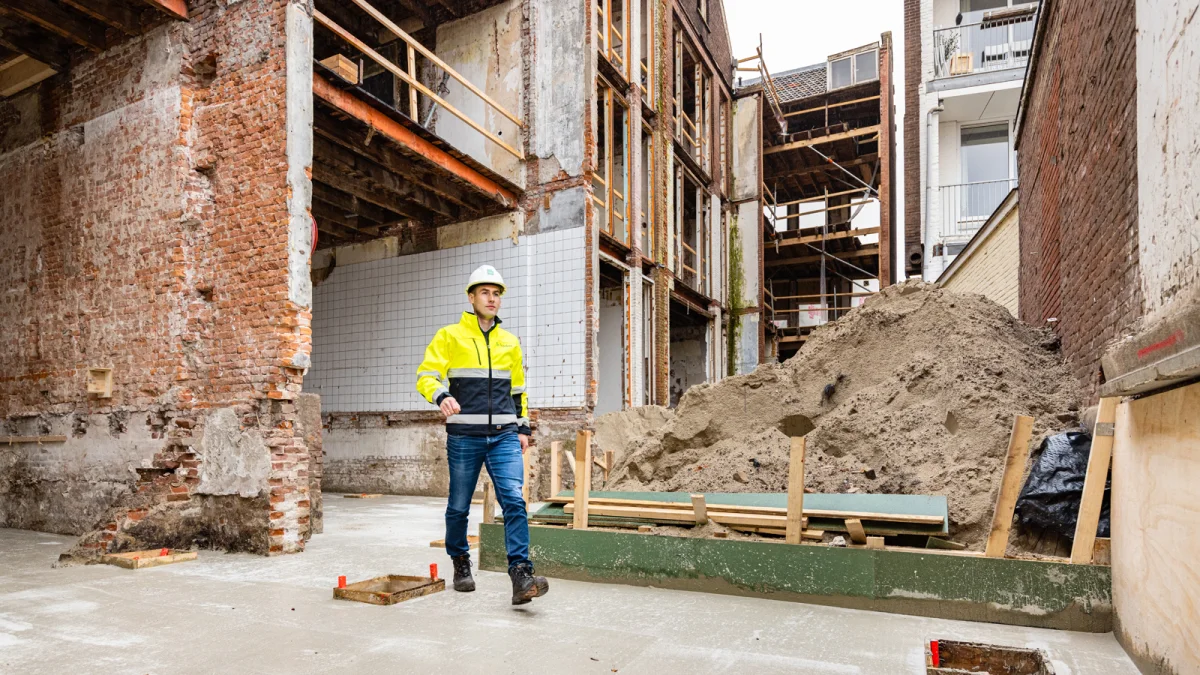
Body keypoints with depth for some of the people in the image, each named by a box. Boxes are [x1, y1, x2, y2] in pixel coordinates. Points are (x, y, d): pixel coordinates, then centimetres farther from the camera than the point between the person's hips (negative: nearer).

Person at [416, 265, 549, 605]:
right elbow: (426, 376, -5)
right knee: (459, 507, 9)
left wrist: (523, 427, 16)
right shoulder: (449, 336, 2)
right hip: (464, 437, -2)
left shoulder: (510, 342, 14)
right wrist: (441, 396, -26)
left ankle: (521, 576, -12)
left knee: (514, 500, -12)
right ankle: (461, 564, 32)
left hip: (504, 436, 2)